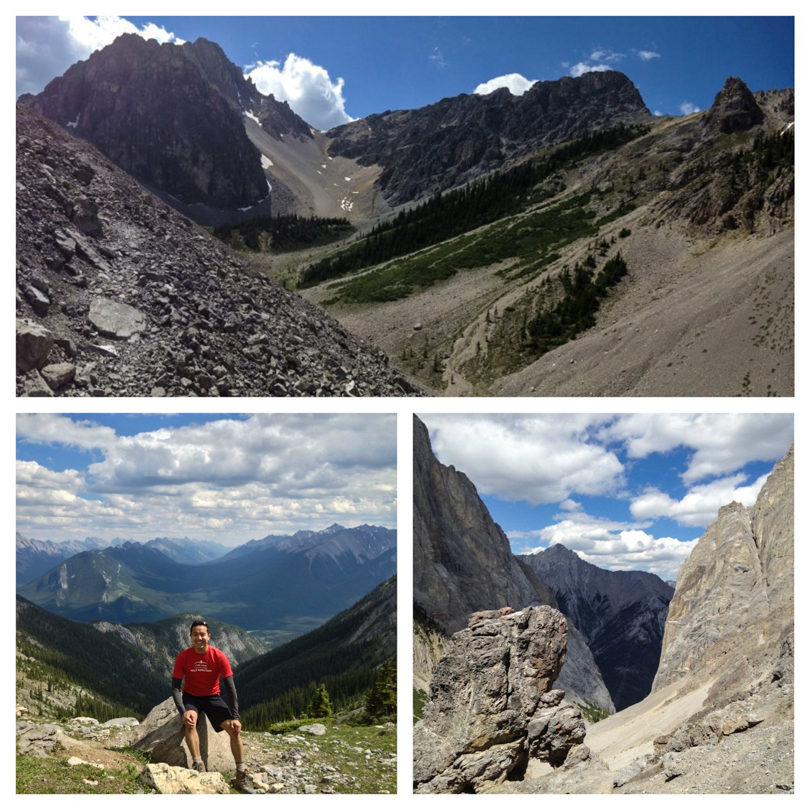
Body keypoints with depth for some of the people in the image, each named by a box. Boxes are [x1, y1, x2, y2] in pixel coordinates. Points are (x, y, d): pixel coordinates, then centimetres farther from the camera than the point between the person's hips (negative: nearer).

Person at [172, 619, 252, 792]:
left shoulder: (219, 657, -16)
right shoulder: (183, 657, -16)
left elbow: (230, 688, -14)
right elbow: (175, 687, -13)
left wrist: (235, 717, -20)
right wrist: (183, 711, -30)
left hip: (212, 697, 1)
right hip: (191, 697, -1)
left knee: (235, 729, -17)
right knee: (189, 721, -35)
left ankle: (241, 776, -8)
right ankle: (198, 765, -32)